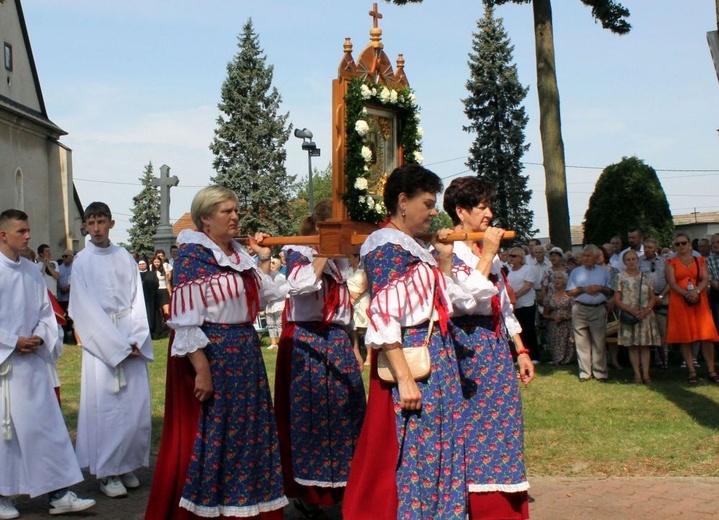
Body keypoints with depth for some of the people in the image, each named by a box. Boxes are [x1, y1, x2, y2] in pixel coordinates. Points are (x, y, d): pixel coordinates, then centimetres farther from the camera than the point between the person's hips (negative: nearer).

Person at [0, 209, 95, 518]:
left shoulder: (32, 271, 8)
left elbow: (46, 312, 14)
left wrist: (39, 337, -3)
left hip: (31, 360, 5)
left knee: (47, 425, 3)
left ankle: (58, 494, 8)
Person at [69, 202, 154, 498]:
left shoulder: (124, 257, 8)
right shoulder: (82, 261, -1)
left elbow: (136, 299, 6)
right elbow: (86, 309, -6)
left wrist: (136, 339, -8)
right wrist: (117, 345, -11)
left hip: (132, 341, 3)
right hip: (100, 342, -3)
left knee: (136, 406, 2)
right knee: (106, 407, -3)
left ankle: (127, 466, 14)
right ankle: (108, 473, 7)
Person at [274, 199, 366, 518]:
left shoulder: (340, 261, 16)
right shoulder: (298, 253, -6)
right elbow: (302, 284, -29)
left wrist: (353, 349, 18)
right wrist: (324, 252, -20)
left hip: (338, 345, 7)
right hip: (306, 345, -7)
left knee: (345, 415, 7)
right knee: (309, 417, -2)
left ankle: (341, 487, 19)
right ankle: (306, 492, 10)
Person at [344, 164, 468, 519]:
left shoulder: (415, 247, 16)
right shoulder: (386, 247, -11)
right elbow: (381, 316, -20)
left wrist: (445, 259, 13)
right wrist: (404, 378, -24)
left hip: (438, 357, 9)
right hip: (411, 358, -9)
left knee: (439, 447, 12)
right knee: (408, 453, -4)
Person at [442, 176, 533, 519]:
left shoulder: (488, 250, 16)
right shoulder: (447, 252, -9)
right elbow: (465, 300, -24)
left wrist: (520, 350, 16)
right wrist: (487, 255, -18)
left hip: (496, 347, 8)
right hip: (467, 346, -8)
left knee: (503, 429, 9)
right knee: (474, 428, -4)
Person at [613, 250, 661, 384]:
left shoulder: (645, 277, 10)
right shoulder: (620, 277, 2)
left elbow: (653, 297, 9)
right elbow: (617, 300, -2)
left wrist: (647, 309, -9)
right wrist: (630, 309, -16)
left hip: (646, 315, 2)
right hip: (628, 315, -2)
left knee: (645, 345, 0)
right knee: (632, 345, -2)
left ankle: (646, 373, 1)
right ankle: (637, 374, 2)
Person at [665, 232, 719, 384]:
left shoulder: (700, 261, 13)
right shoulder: (671, 263, 8)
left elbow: (705, 279, 0)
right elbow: (672, 283, -5)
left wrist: (696, 291, -19)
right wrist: (686, 294, -20)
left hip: (699, 302, 1)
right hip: (679, 303, -1)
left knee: (707, 336, -5)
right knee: (684, 337, -3)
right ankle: (692, 372, 2)